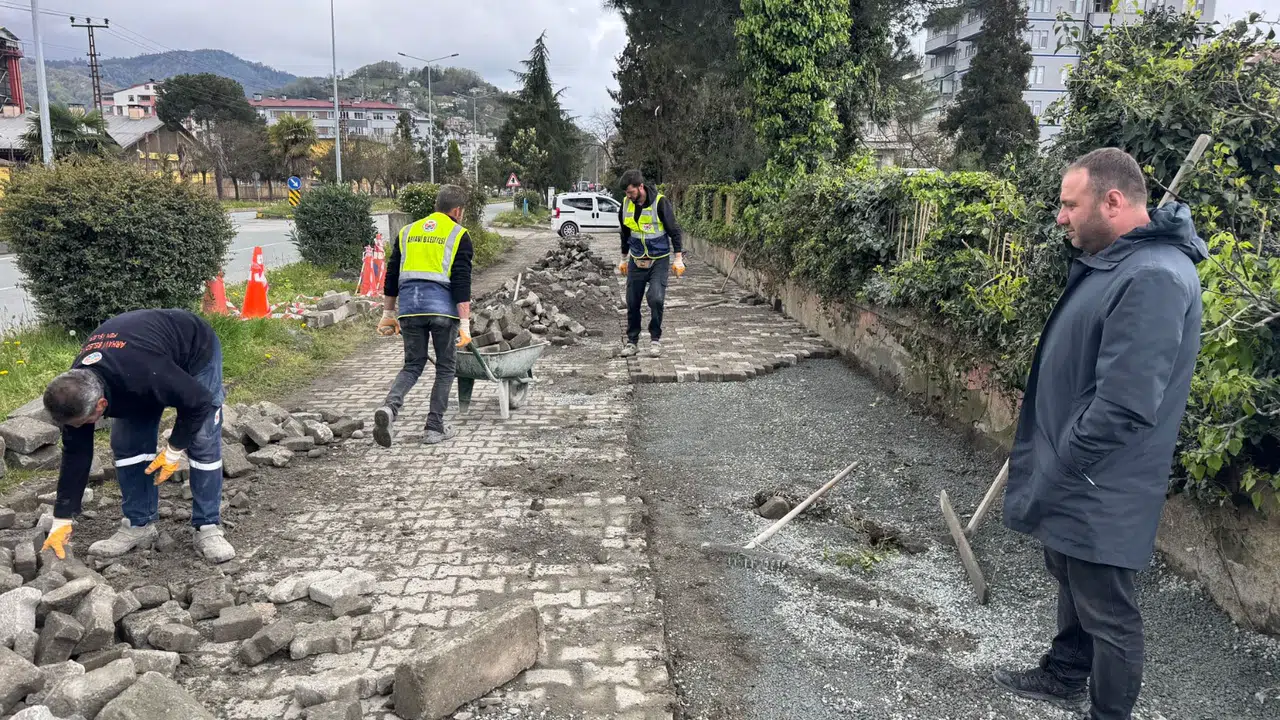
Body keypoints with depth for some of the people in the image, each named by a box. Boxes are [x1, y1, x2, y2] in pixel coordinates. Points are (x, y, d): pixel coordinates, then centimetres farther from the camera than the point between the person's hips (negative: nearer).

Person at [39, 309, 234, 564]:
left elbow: (199, 401, -30)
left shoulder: (145, 375, -46)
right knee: (126, 444, -3)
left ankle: (208, 528, -6)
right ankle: (139, 525, 10)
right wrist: (62, 521, -8)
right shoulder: (77, 390, -23)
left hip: (196, 350, -6)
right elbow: (75, 454, -12)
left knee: (203, 442, -14)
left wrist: (174, 450, -21)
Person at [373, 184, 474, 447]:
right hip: (442, 308, -4)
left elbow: (392, 276, 17)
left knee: (412, 365, 15)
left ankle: (389, 407, -12)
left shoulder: (408, 232, 17)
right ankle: (435, 429, 13)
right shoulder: (459, 235, 3)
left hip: (409, 307, 4)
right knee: (445, 368, 12)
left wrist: (388, 314, 23)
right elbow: (461, 283, -7)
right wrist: (465, 323, -8)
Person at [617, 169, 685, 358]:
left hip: (659, 260, -4)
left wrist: (678, 259, -11)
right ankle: (632, 340, 17)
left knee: (656, 298, -16)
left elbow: (674, 231, -9)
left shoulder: (660, 202, -15)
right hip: (637, 261, 4)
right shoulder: (626, 204, 0)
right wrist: (624, 259, 20)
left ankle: (655, 338, 2)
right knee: (632, 303, 4)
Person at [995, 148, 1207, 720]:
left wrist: (1057, 473, -22)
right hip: (1074, 476, 10)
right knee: (1072, 581, 26)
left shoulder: (1153, 278, -27)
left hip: (1099, 491, -10)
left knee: (1106, 612, 7)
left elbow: (1122, 406, -30)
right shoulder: (1113, 261, 7)